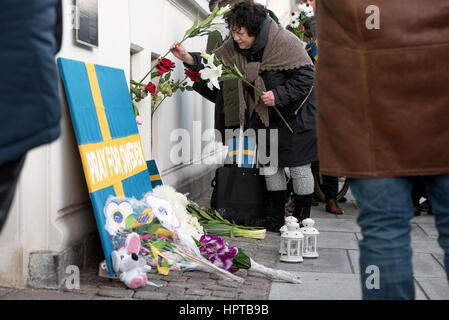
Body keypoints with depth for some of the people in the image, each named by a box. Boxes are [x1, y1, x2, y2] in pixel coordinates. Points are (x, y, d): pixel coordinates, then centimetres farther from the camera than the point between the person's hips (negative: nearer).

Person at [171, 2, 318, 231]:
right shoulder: (236, 45, -5)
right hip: (263, 114, 7)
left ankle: (301, 222, 13)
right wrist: (188, 58, -16)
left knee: (298, 167, 0)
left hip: (294, 113, -7)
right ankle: (275, 219, 22)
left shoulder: (285, 42, -24)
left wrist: (278, 96, -26)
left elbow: (306, 76, -21)